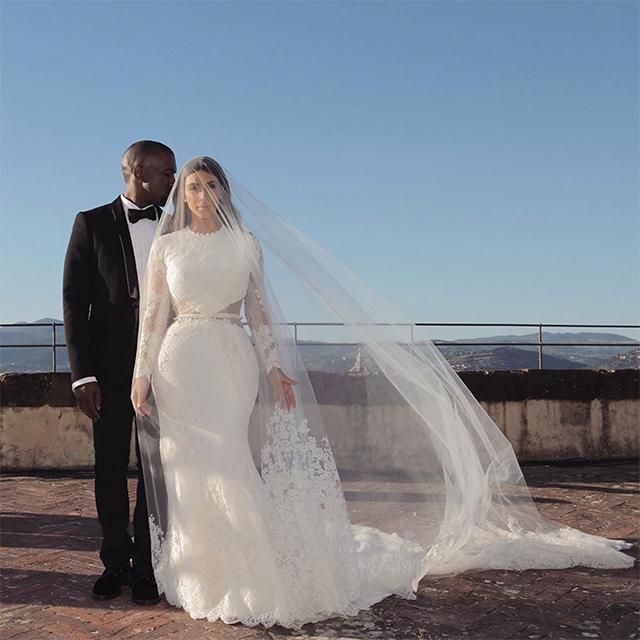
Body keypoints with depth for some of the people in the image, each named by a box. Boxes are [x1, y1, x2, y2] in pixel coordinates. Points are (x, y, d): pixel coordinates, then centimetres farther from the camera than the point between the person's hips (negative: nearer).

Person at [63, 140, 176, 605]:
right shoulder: (92, 223, 2)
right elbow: (75, 301, -3)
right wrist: (83, 374, -10)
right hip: (110, 368, -1)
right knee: (110, 469, 8)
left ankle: (146, 566, 18)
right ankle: (115, 562, 24)